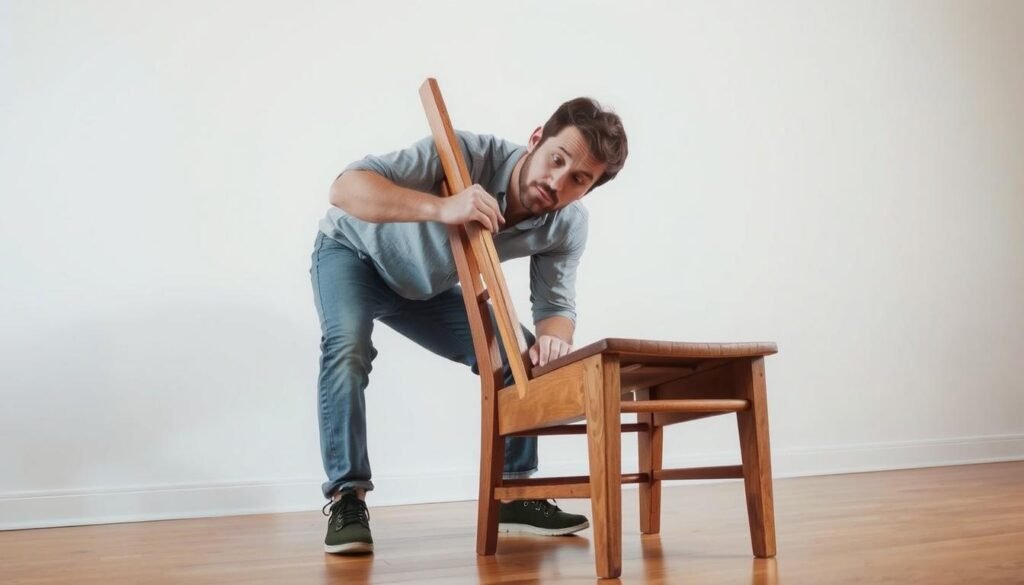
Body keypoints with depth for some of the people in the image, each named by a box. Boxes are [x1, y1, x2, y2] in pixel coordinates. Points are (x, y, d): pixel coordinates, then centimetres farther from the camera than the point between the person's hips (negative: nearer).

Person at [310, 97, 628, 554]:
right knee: (348, 348, -32)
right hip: (354, 252, -5)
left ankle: (510, 494, 7)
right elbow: (346, 189, -43)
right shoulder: (467, 154, -38)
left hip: (428, 289, 5)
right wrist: (442, 208, -59)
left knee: (520, 358, -5)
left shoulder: (567, 226, -21)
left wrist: (552, 338, -41)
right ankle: (347, 498, -19)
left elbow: (555, 306, -16)